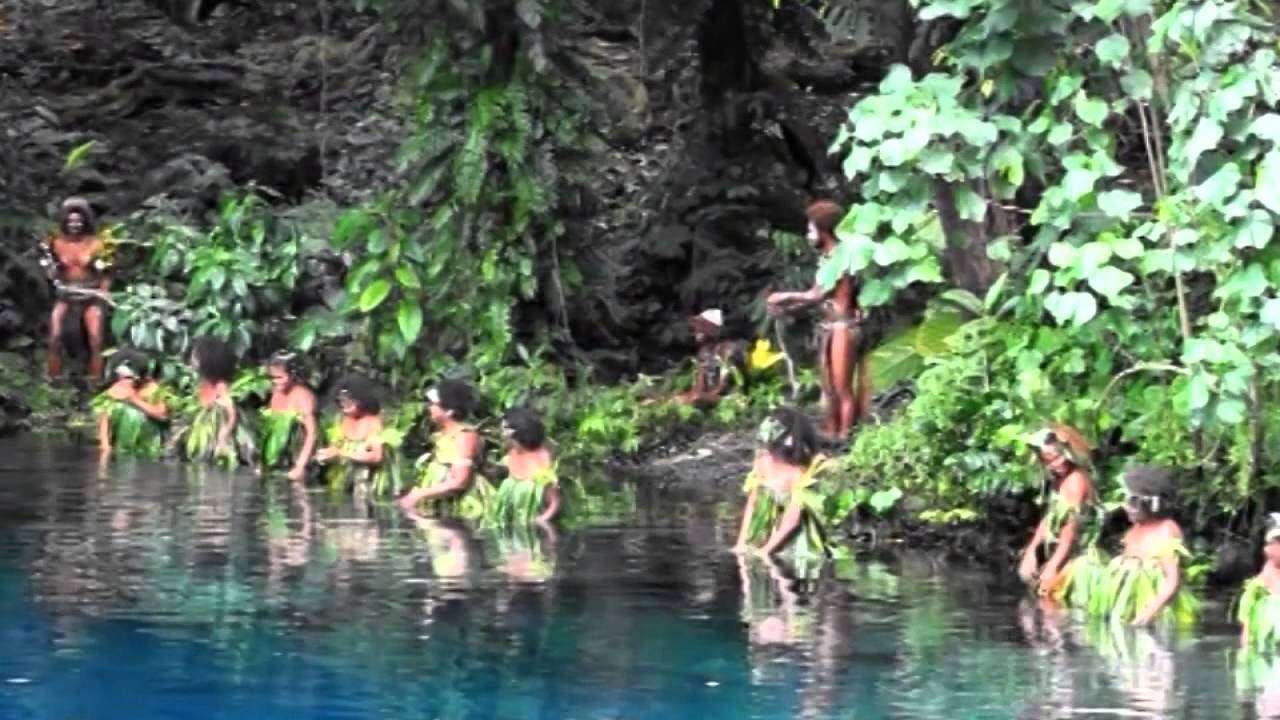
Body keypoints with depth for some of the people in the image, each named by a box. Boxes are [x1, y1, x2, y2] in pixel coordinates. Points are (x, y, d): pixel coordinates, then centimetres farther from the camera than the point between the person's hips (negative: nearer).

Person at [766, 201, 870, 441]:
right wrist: (786, 308, 9)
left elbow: (818, 294, -15)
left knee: (844, 389, -7)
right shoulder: (829, 258, 14)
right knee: (829, 389, 12)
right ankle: (830, 436, 17)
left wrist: (785, 297, -4)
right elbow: (817, 295, 16)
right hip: (830, 328, 10)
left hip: (844, 328, -10)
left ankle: (844, 438, -5)